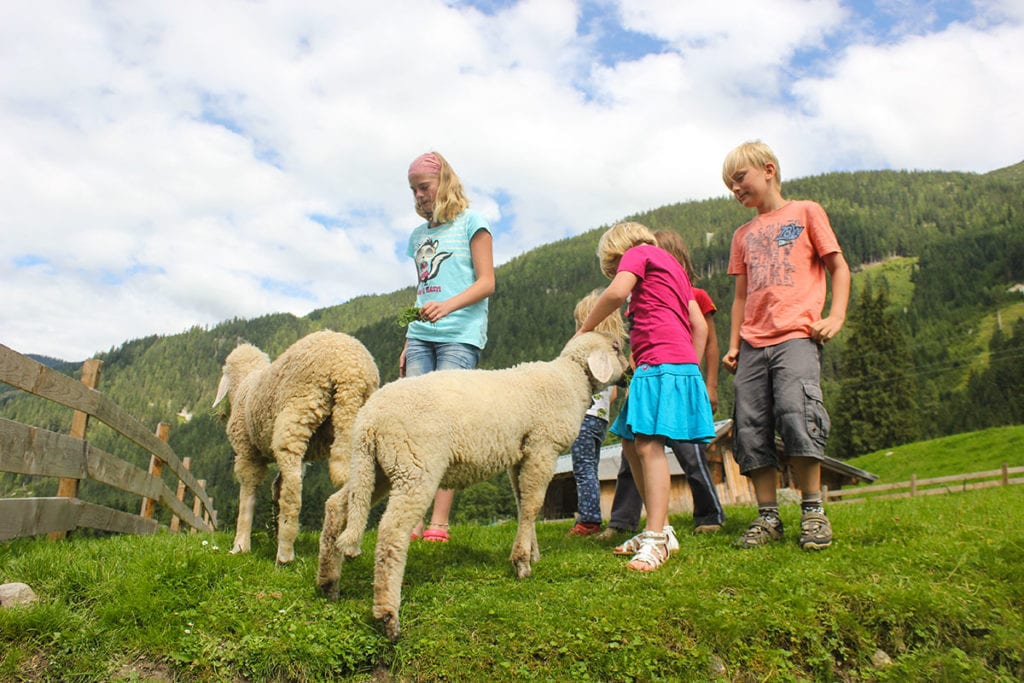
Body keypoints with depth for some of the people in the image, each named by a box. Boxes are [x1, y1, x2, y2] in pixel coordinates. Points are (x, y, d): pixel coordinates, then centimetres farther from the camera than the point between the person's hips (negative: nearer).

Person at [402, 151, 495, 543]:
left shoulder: (470, 222, 6)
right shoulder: (418, 235, 22)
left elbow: (486, 282, -2)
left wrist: (449, 305, -19)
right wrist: (408, 344, 17)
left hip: (459, 336, -5)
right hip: (421, 337, 6)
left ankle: (439, 523, -11)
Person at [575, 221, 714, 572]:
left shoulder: (638, 251, 6)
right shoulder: (672, 266, 29)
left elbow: (617, 292, -15)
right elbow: (700, 325, 21)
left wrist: (584, 330, -4)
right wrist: (692, 369, 19)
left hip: (662, 362, -9)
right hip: (682, 362, 9)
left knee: (648, 444, -16)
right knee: (632, 445, 11)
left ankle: (656, 540, -19)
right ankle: (661, 529, 15)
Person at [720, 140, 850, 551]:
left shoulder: (806, 212, 11)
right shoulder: (744, 235, 23)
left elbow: (838, 267, 9)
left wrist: (835, 316, -7)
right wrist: (733, 345, 12)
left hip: (795, 336, -5)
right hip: (753, 344, 5)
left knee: (795, 415, -20)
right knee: (750, 428, -3)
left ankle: (813, 511, -5)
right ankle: (768, 518, 6)